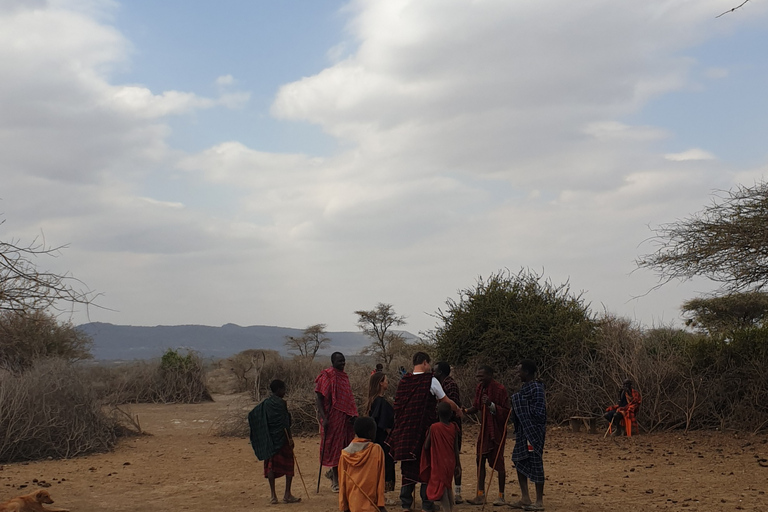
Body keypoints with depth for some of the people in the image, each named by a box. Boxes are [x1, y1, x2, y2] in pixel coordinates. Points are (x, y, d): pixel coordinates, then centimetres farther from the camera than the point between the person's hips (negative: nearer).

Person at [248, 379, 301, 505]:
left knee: (271, 466, 8)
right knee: (288, 464, 5)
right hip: (282, 438, -6)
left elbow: (252, 414, 11)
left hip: (270, 440, 6)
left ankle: (273, 496, 8)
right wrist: (290, 438, -13)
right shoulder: (281, 403, -13)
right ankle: (287, 494, 5)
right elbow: (285, 423, -17)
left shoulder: (265, 404, 6)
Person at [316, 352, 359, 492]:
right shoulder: (326, 376, -10)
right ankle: (335, 481, 7)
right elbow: (319, 397, -14)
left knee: (344, 447, 9)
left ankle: (333, 473, 28)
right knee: (335, 447, -1)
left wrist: (353, 416, 9)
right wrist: (323, 417, -21)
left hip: (345, 417, 7)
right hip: (333, 417, -7)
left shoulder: (344, 376, 14)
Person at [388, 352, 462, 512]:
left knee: (408, 465, 11)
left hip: (406, 431, 4)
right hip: (425, 430, -4)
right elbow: (447, 402, 2)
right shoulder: (431, 381, -9)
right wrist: (459, 410, 20)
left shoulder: (404, 381, 3)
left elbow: (399, 404, 10)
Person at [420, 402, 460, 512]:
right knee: (447, 485, 20)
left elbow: (426, 446, -6)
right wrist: (457, 465, 11)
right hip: (450, 463, 5)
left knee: (440, 486, -1)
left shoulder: (433, 428, -13)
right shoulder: (453, 428, -2)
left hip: (438, 464, -5)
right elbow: (456, 449, 1)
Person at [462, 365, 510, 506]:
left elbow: (506, 411, -17)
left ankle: (501, 496, 10)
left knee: (498, 462, 0)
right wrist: (465, 411, -4)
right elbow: (476, 407, 13)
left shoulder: (500, 389, -17)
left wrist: (491, 404, -29)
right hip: (484, 429, 7)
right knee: (480, 461, 4)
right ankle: (480, 495, 10)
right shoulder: (480, 388, 5)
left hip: (497, 430, -7)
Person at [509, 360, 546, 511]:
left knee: (535, 464, -2)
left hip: (533, 431, -10)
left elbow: (538, 413, -21)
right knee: (520, 461, 13)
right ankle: (525, 498, 21)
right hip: (523, 431, 10)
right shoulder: (526, 388, 12)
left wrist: (522, 407, -14)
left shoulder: (536, 389, -16)